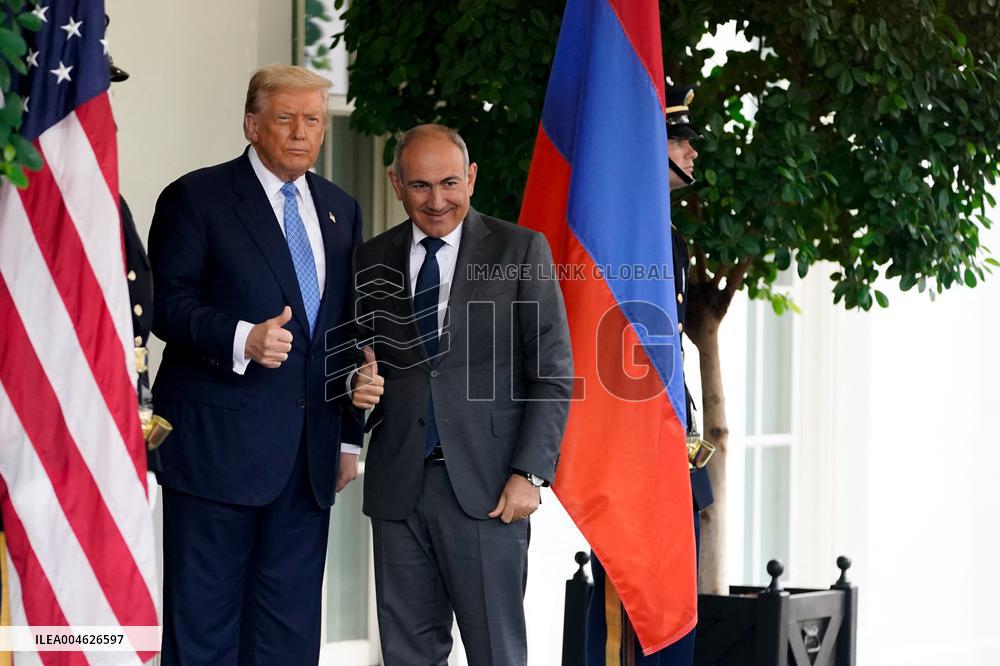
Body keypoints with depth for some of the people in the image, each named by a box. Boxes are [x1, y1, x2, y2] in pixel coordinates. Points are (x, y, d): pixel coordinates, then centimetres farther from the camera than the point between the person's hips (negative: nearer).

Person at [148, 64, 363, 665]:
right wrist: (242, 338, -27)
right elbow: (169, 306, -9)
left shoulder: (341, 210, 17)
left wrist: (349, 436, 15)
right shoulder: (196, 198, -1)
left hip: (310, 452, 5)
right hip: (218, 448, -5)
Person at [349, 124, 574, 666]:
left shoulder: (520, 251, 2)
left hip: (485, 486, -3)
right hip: (398, 487, 3)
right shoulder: (371, 260, 12)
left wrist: (530, 473, -9)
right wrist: (360, 385, -4)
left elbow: (554, 372, -1)